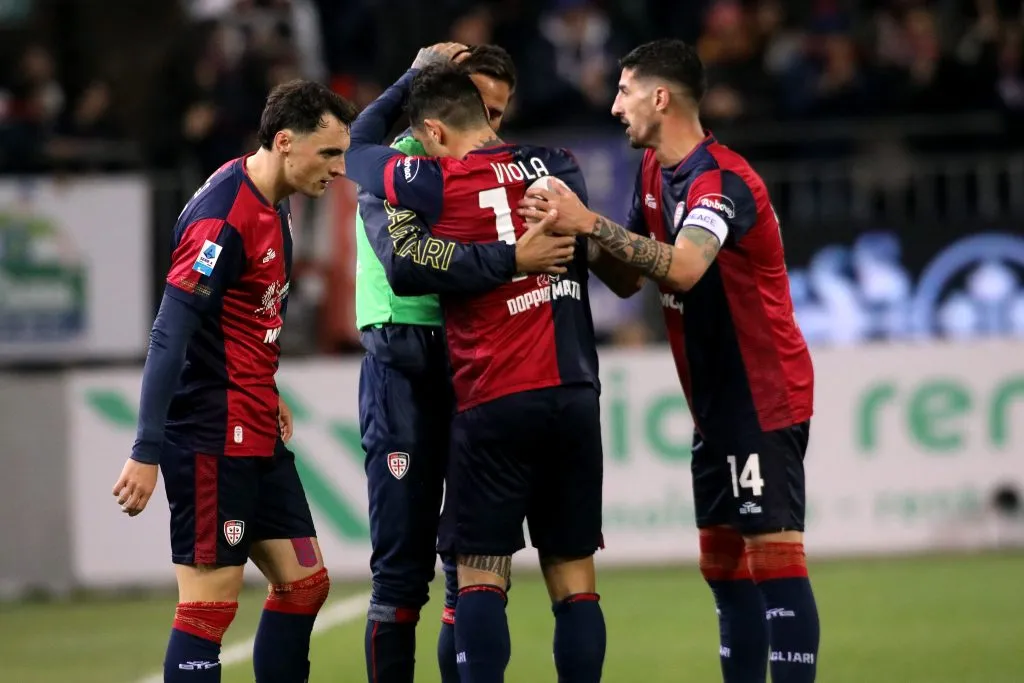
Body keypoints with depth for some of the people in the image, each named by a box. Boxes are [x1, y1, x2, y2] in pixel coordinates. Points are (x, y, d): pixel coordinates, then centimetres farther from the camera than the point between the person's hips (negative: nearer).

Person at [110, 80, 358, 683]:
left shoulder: (274, 205, 9)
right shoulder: (223, 218, -20)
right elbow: (169, 336, -23)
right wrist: (147, 453, -25)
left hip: (258, 437, 10)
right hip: (212, 439, -10)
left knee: (304, 583, 11)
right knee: (210, 605, -8)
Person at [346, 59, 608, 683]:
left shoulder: (436, 184, -3)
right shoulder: (560, 168, 9)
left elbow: (359, 149, 16)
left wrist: (413, 78, 26)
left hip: (494, 403, -4)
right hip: (576, 393, 4)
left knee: (481, 575, -2)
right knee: (574, 575, 6)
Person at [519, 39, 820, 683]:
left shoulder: (721, 180, -20)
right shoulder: (655, 171, 10)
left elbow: (683, 268, -37)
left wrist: (589, 223, -40)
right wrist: (579, 233, -2)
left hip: (766, 398, -10)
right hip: (717, 403, 10)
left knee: (774, 555, -13)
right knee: (723, 565, 9)